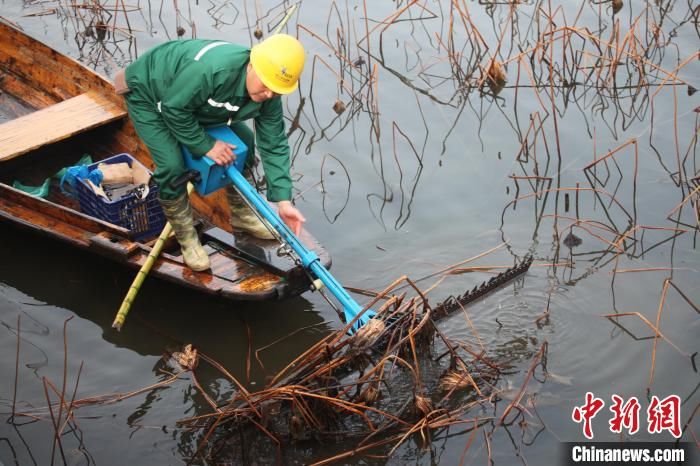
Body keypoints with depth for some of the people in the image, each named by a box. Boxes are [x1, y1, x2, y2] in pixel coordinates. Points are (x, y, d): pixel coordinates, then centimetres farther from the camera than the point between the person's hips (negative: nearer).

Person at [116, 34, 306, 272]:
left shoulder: (268, 95, -20)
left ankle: (241, 214, 25)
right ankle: (186, 238, 0)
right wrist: (206, 145, -26)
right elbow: (174, 109, -34)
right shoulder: (211, 69, -45)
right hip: (146, 93, -7)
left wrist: (283, 201, -20)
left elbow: (274, 146, -15)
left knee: (244, 142, 5)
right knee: (172, 166, -22)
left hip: (192, 97, 7)